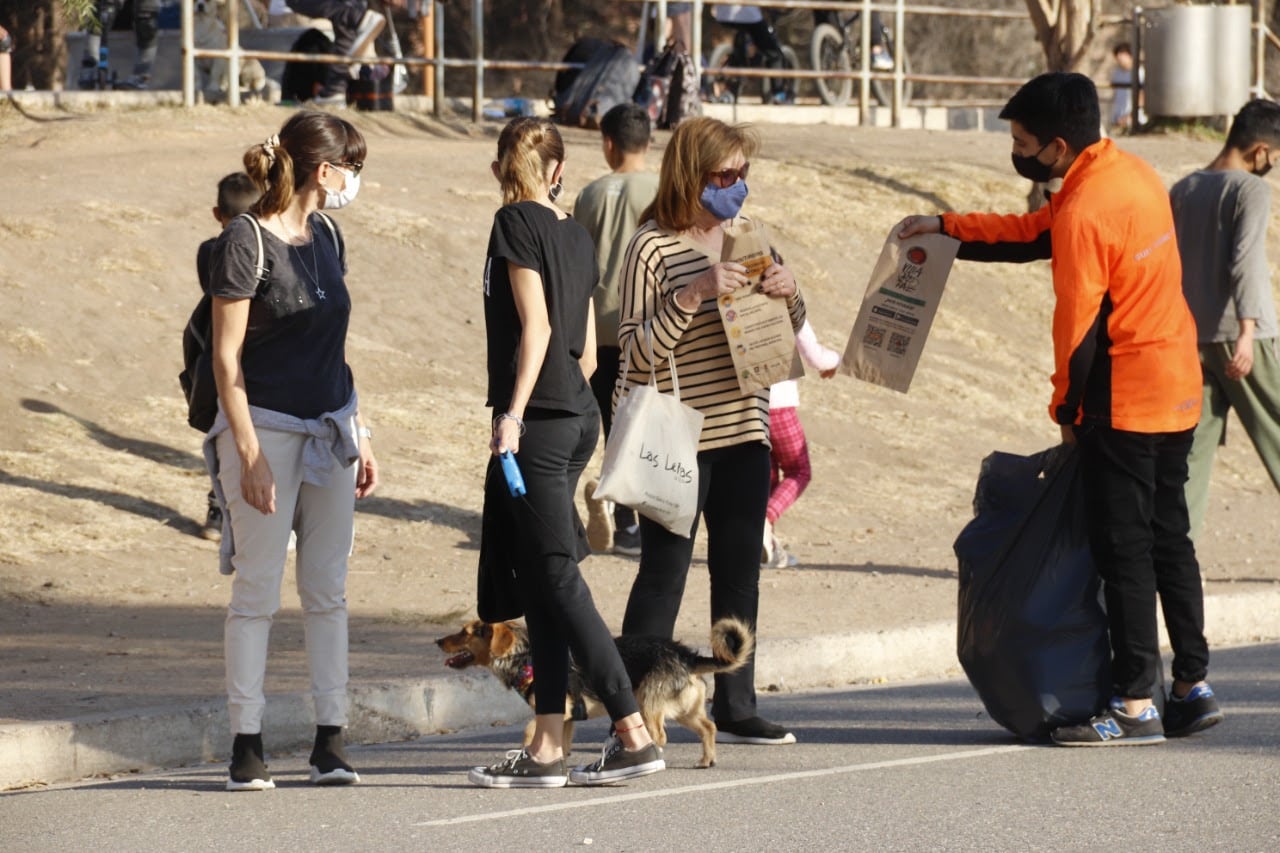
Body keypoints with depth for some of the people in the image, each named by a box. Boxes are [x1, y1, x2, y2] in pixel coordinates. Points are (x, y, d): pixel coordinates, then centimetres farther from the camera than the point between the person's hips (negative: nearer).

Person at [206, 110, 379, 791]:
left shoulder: (326, 238, 10)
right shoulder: (246, 242, -11)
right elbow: (226, 357, -12)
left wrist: (361, 437, 16)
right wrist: (249, 454, -16)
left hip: (330, 429, 7)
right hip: (267, 428, -7)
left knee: (328, 588, 6)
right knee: (257, 590, -3)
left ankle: (330, 740, 9)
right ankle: (246, 742, 2)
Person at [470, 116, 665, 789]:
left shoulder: (517, 223, -7)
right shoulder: (575, 235, 14)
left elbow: (535, 325, -15)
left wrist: (514, 412, -18)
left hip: (537, 422, -8)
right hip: (576, 416, 8)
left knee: (558, 581, -8)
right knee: (537, 583, 10)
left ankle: (634, 735, -11)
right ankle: (547, 746, 9)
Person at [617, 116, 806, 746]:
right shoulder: (654, 247, -9)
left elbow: (790, 328, 19)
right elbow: (638, 351, -15)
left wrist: (787, 293, -3)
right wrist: (693, 295, -25)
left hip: (742, 431, 6)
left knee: (739, 574, 10)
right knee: (664, 575, -4)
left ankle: (735, 709, 17)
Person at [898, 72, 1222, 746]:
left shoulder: (1084, 213, -21)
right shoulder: (1130, 173, 8)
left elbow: (1077, 326, -16)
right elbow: (1037, 228, 23)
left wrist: (1066, 409, -2)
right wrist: (948, 227, 26)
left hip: (1124, 405, -9)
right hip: (1177, 392, 9)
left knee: (1123, 550, -4)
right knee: (1168, 539, 15)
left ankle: (1135, 704, -3)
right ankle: (1193, 687, 18)